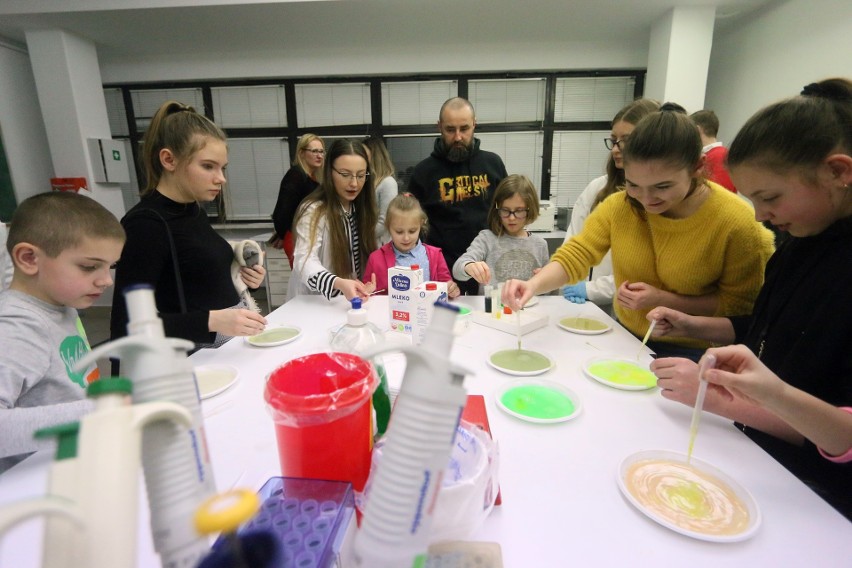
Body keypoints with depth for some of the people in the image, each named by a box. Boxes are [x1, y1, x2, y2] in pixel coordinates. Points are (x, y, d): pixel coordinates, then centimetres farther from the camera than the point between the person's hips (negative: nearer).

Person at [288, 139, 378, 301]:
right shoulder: (313, 211, -14)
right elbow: (305, 262, -26)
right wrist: (339, 283, -43)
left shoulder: (362, 208, 6)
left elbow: (367, 256, 6)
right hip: (317, 303, -3)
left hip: (353, 300, 4)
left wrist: (371, 284, -12)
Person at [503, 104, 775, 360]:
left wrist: (664, 300, -22)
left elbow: (739, 306, -9)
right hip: (625, 337, 4)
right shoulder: (620, 205, -9)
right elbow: (575, 255, -13)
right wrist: (533, 284, -32)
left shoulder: (737, 223, -18)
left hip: (690, 354, -3)